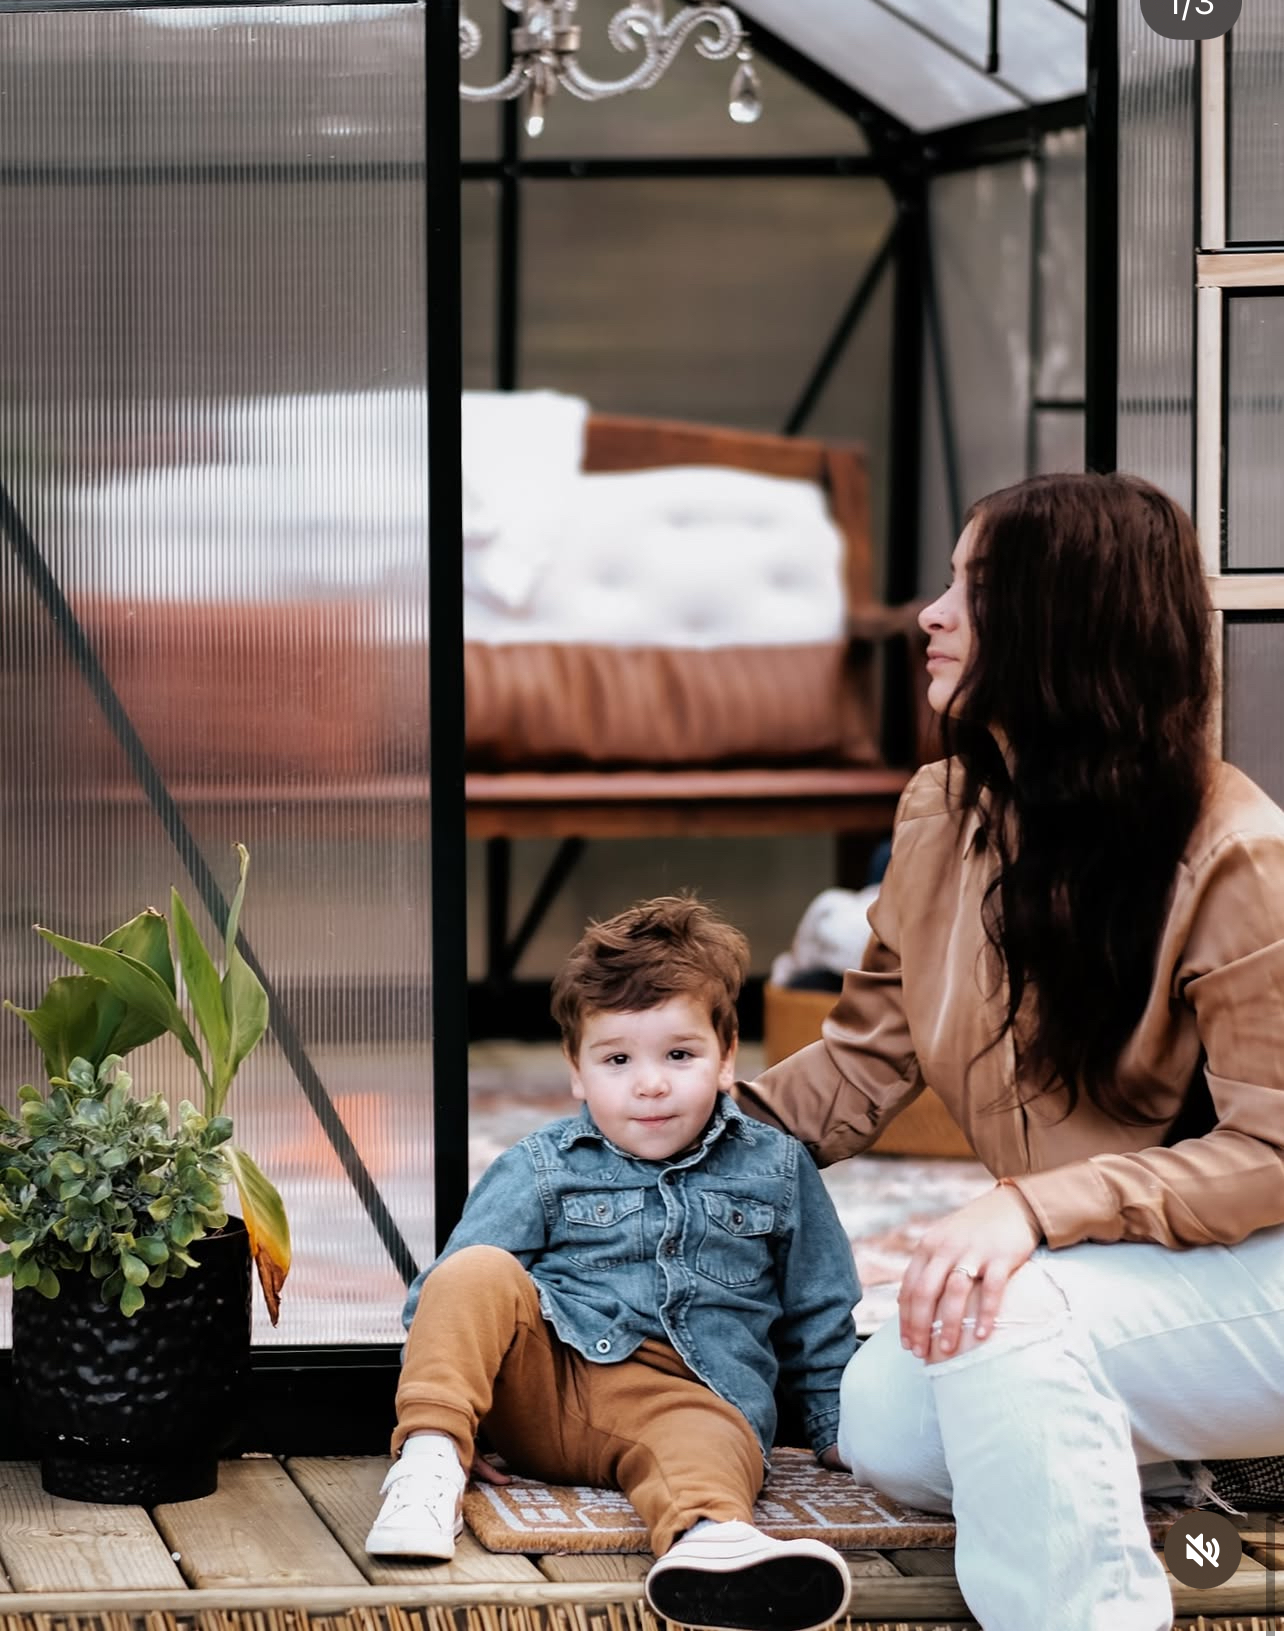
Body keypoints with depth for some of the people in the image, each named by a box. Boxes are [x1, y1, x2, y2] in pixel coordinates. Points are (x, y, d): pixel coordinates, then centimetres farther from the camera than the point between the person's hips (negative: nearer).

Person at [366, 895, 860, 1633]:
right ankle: (429, 1461, -35)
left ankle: (708, 1534, -72)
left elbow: (820, 1321, 24)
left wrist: (841, 1427, 18)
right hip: (545, 1377, 1)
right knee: (479, 1272, -26)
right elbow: (449, 1290, 7)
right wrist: (438, 1415, -4)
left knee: (708, 1449, -38)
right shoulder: (543, 1169, 10)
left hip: (696, 1396, -1)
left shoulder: (776, 1171, 15)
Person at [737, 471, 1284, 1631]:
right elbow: (869, 1059, 12)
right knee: (884, 1432, -11)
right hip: (1081, 1267, 8)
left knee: (997, 1317, -31)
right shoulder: (943, 812, 1)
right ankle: (1168, 1464, 9)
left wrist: (1038, 1206, -34)